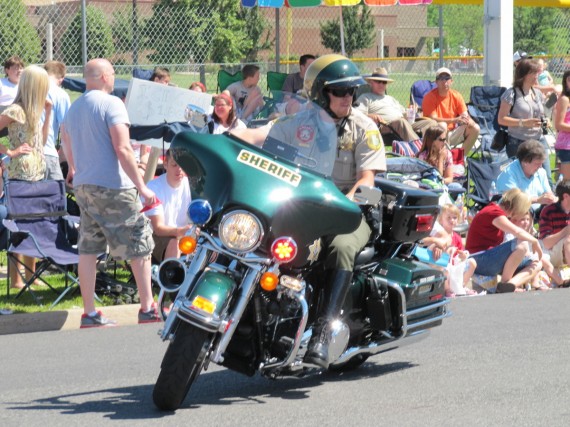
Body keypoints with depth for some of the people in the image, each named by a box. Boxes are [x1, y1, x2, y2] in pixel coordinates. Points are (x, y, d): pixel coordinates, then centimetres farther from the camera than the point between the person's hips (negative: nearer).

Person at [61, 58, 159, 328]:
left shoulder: (73, 109, 11)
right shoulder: (111, 104, -11)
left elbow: (67, 145, 20)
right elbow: (122, 148, -19)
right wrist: (141, 187, -18)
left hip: (83, 186, 7)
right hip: (112, 186, -7)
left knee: (88, 249, 7)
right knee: (140, 245, 2)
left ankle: (89, 313, 7)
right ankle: (147, 309, 2)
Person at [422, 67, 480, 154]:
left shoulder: (456, 96, 4)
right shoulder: (430, 97, -10)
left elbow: (465, 115, 0)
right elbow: (433, 120, -20)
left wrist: (469, 121, -26)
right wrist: (455, 120, -31)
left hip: (452, 134, 5)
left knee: (475, 128, -15)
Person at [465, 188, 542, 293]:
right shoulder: (494, 212, -14)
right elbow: (517, 231, -26)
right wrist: (535, 241, -12)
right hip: (480, 260, -11)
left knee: (536, 265, 5)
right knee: (521, 244, -30)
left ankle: (511, 284, -22)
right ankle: (504, 283, -22)